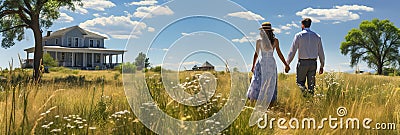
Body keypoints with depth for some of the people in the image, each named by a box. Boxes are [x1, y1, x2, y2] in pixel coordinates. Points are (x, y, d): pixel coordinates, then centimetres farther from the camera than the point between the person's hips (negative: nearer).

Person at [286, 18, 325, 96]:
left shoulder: (299, 35, -3)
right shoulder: (317, 36, 9)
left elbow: (292, 51, -5)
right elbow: (321, 52, 10)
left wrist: (287, 64, 0)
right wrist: (322, 66, 17)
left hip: (302, 62, -3)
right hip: (313, 63, 3)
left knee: (300, 81, 7)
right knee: (311, 83, 9)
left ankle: (304, 90, -20)